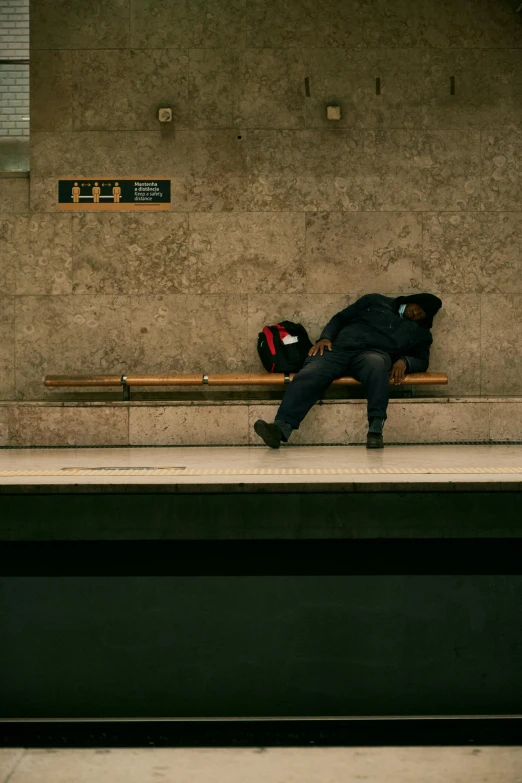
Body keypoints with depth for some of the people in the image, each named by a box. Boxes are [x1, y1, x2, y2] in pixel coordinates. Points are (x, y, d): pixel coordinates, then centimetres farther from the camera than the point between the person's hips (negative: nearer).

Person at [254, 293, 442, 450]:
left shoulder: (421, 333, 26)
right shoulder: (375, 301, 25)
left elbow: (422, 361, 15)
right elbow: (340, 318, 22)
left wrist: (404, 361, -8)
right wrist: (325, 337, 2)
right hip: (338, 348, 0)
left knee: (377, 364, -40)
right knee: (308, 375, -31)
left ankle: (376, 429, -45)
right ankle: (280, 428, -50)